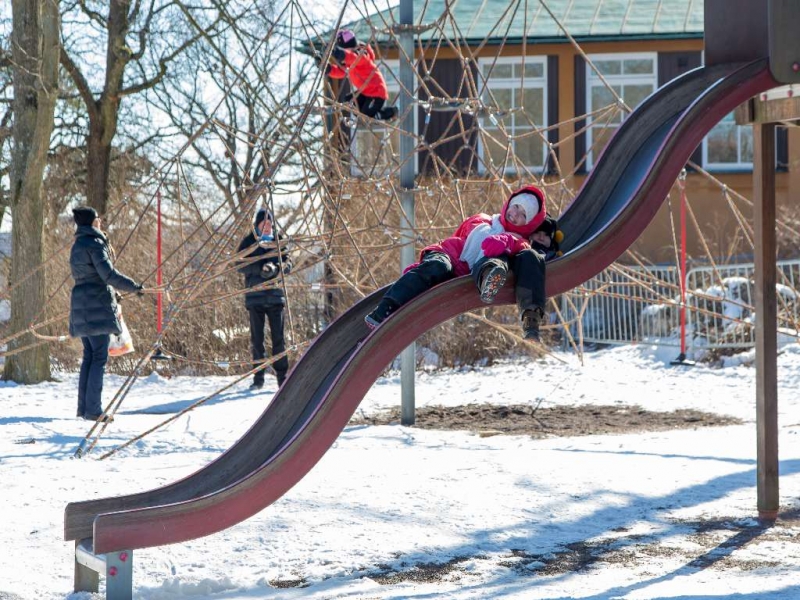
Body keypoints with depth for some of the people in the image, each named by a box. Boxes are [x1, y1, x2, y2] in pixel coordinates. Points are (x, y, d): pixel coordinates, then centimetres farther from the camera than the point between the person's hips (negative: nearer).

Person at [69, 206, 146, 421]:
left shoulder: (77, 246, 18)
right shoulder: (94, 244, -11)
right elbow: (108, 273, -20)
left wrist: (112, 292, 26)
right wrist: (135, 287, -14)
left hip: (81, 305, 9)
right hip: (98, 306, -9)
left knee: (89, 357, 12)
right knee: (99, 357, -8)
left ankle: (84, 407, 11)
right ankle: (93, 409, -12)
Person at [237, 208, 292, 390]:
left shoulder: (278, 240, 10)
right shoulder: (248, 242, 5)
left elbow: (288, 264, 8)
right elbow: (240, 265, -2)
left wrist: (275, 268, -13)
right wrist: (259, 268, -17)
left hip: (275, 294, 1)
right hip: (255, 295, -1)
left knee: (278, 337, -4)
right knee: (257, 338, 2)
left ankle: (282, 376, -1)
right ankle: (258, 378, 8)